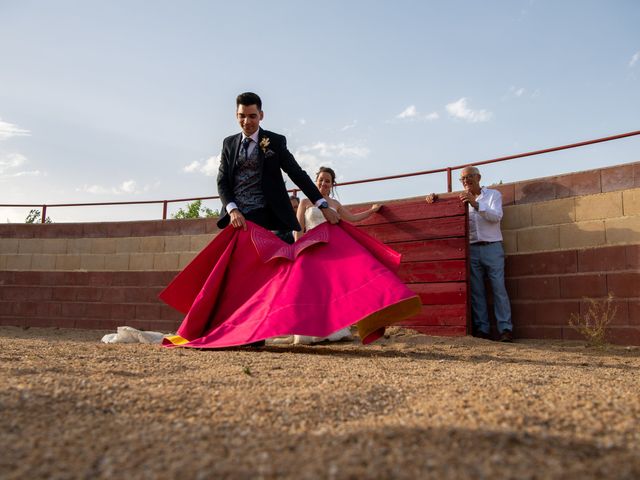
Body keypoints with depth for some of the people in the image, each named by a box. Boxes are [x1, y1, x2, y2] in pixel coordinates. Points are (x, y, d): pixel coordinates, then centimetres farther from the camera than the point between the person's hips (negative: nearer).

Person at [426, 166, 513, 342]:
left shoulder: (494, 194, 7)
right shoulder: (462, 199, 16)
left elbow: (496, 216, -8)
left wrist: (476, 204, -21)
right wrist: (434, 199, -5)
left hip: (492, 247, -3)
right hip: (471, 249, 3)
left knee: (499, 288, -7)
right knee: (476, 291, -1)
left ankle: (505, 329, -6)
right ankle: (481, 329, 2)